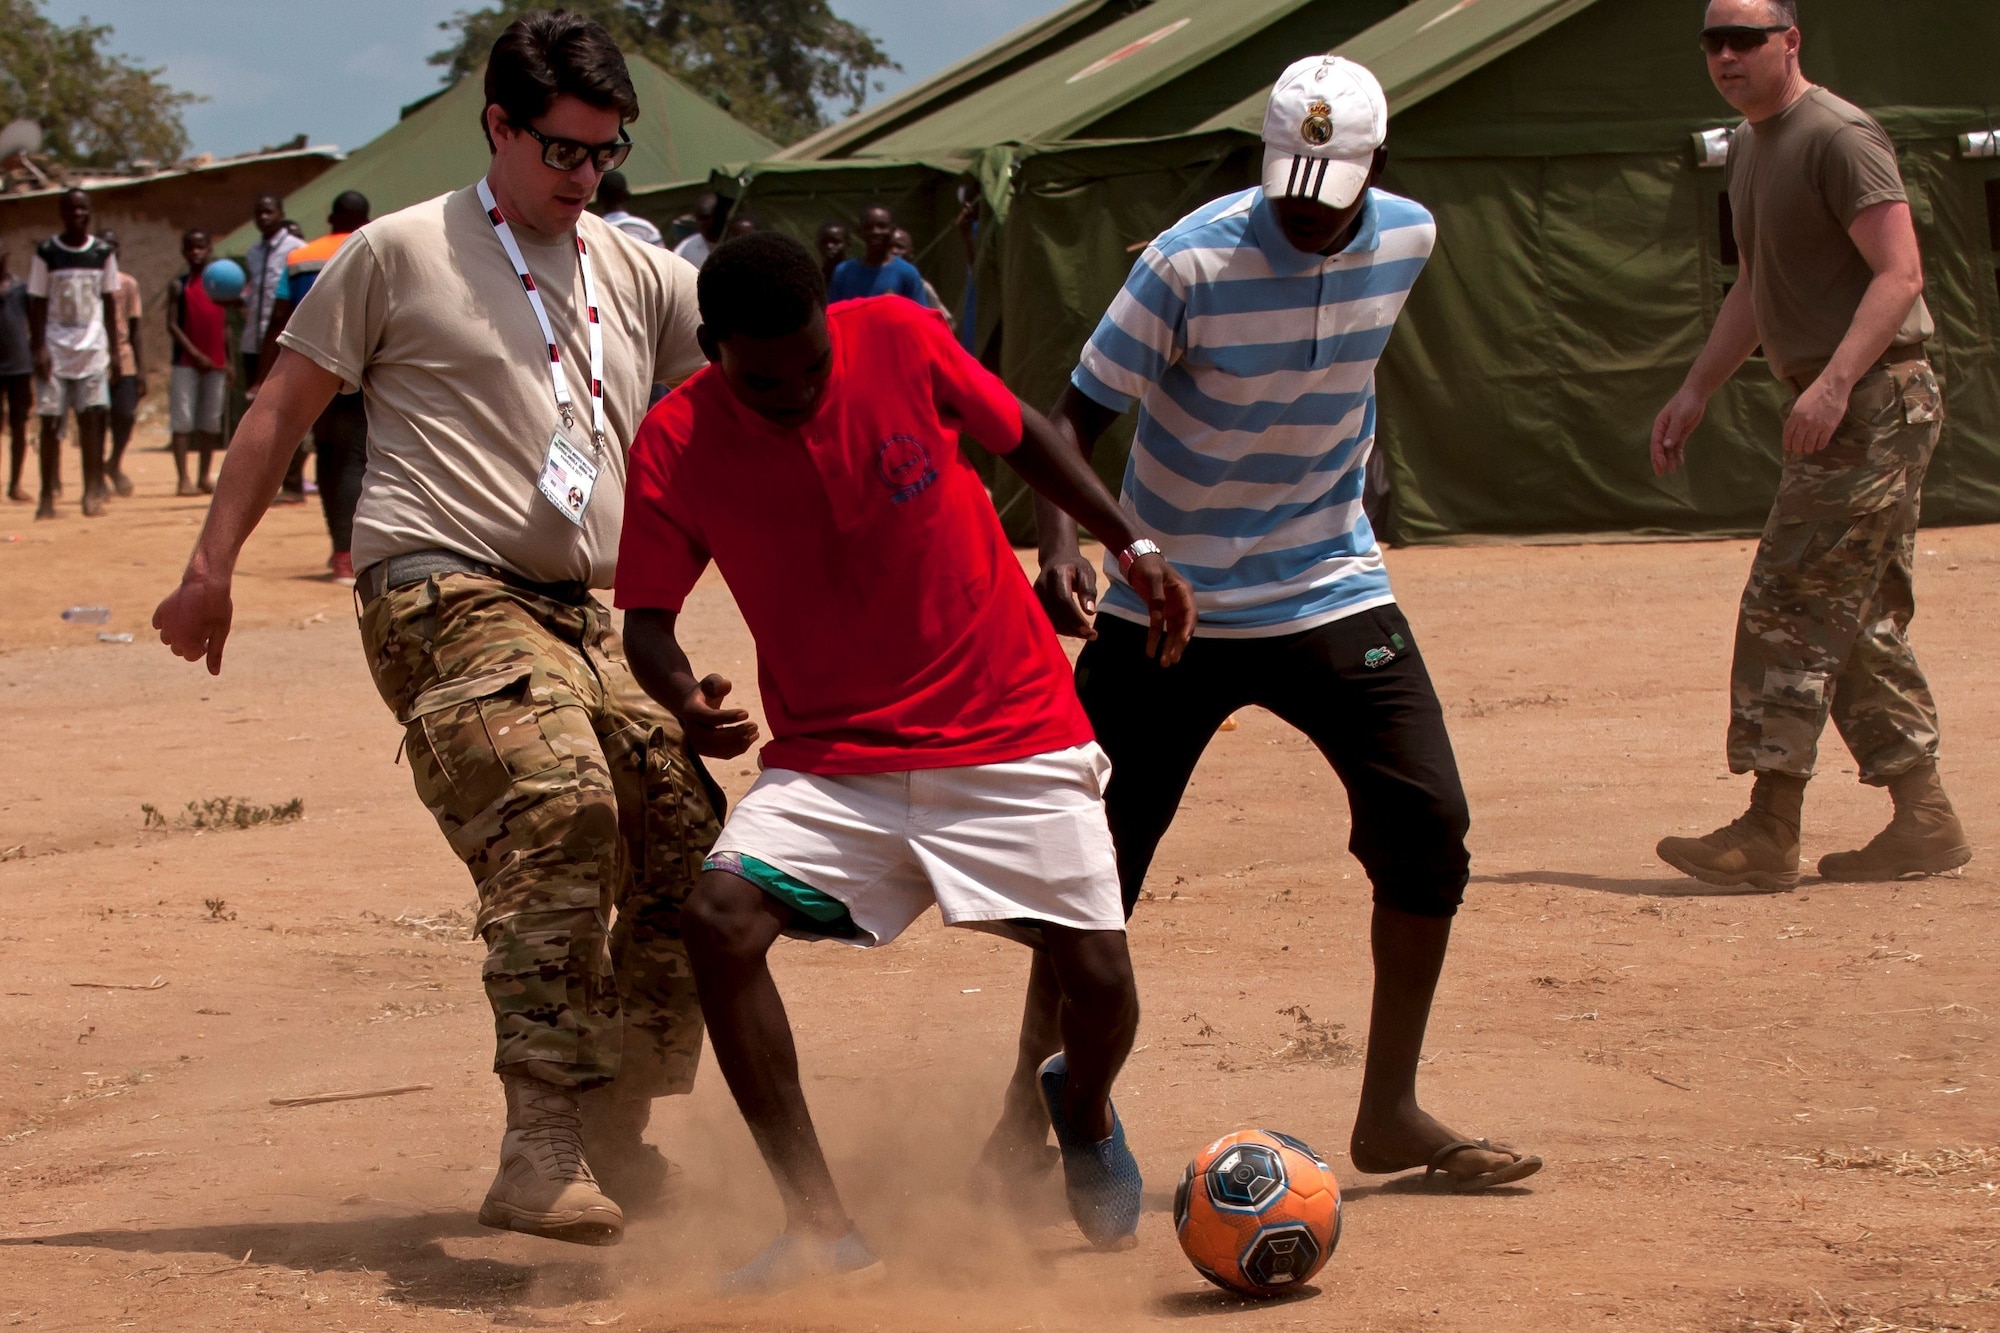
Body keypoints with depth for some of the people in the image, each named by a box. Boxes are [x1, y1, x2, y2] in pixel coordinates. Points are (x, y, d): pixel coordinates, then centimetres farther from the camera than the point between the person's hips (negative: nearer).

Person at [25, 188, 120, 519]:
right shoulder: (46, 253, -1)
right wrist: (38, 348, -9)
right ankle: (47, 496, 5)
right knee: (50, 422, 0)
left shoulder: (103, 253, 5)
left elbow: (109, 301, 9)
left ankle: (93, 491, -3)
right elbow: (37, 303, 0)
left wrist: (112, 348, 5)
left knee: (93, 417, -6)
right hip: (54, 349, -1)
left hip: (93, 348, 1)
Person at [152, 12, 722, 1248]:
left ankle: (612, 1134, 13)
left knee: (685, 838, -3)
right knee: (555, 803, -30)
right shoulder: (398, 255, 4)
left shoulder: (639, 272, 18)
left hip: (587, 612, 7)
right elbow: (285, 408, 9)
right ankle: (540, 1151, -33)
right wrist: (212, 567, 8)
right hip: (445, 592, -7)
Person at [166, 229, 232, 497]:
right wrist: (195, 354, -15)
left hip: (215, 363, 4)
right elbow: (172, 325, -6)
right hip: (186, 363, -4)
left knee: (211, 422, 7)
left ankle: (204, 478, 15)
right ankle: (183, 479, -8)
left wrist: (228, 361, 12)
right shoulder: (178, 286, 1)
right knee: (182, 421, -6)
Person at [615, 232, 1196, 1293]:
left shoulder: (899, 339, -12)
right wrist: (683, 699, -25)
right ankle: (821, 1224, -14)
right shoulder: (675, 445, -11)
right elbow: (648, 614, -4)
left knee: (1101, 985, -6)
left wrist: (1132, 545, 2)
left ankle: (1084, 1114, 34)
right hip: (831, 755, 1)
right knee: (721, 915, -24)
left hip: (1011, 735, 0)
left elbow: (1019, 433, 6)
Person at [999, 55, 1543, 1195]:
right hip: (1169, 608, -3)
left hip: (1333, 593, 4)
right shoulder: (1192, 263, -20)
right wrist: (1062, 545, -32)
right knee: (1098, 855, -2)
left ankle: (1391, 1115, 6)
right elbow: (1078, 414, -18)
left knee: (1428, 831, -6)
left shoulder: (1407, 242, -5)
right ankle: (1030, 1111, 13)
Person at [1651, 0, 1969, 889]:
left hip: (1877, 399, -10)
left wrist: (1834, 383, -31)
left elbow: (1900, 272, -21)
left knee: (1791, 606, -11)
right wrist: (1695, 393, 23)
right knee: (1864, 620, 11)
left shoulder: (1839, 138, -14)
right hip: (1835, 409, 10)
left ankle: (1769, 833, -10)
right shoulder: (1746, 149, 16)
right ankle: (1924, 822, 16)